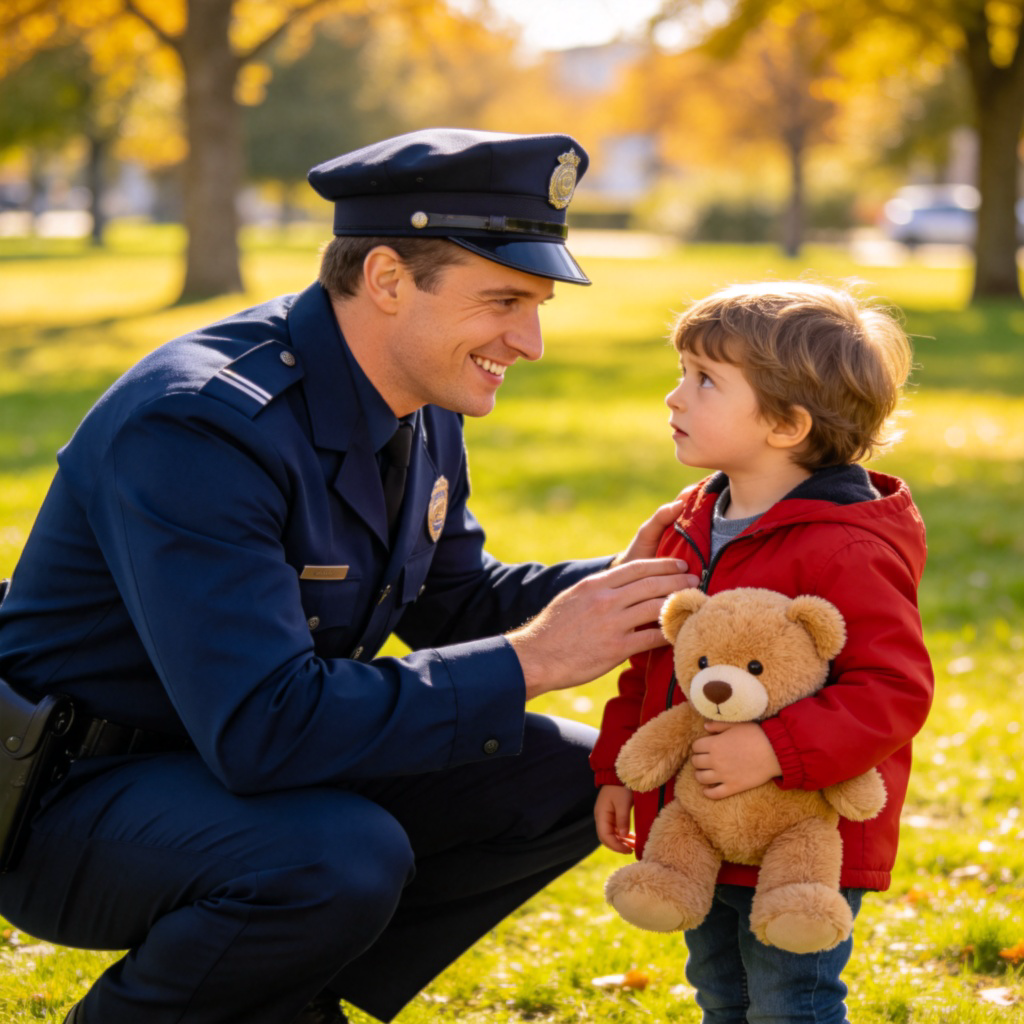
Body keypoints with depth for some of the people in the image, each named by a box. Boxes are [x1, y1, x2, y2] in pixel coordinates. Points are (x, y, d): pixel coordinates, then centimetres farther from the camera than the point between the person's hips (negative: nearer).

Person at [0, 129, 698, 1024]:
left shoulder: (420, 402, 0)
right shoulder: (198, 427, -29)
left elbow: (455, 601, 14)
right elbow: (263, 728, -36)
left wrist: (615, 586, -6)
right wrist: (529, 660, -31)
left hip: (247, 750, 9)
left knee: (568, 777, 1)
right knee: (346, 858, -36)